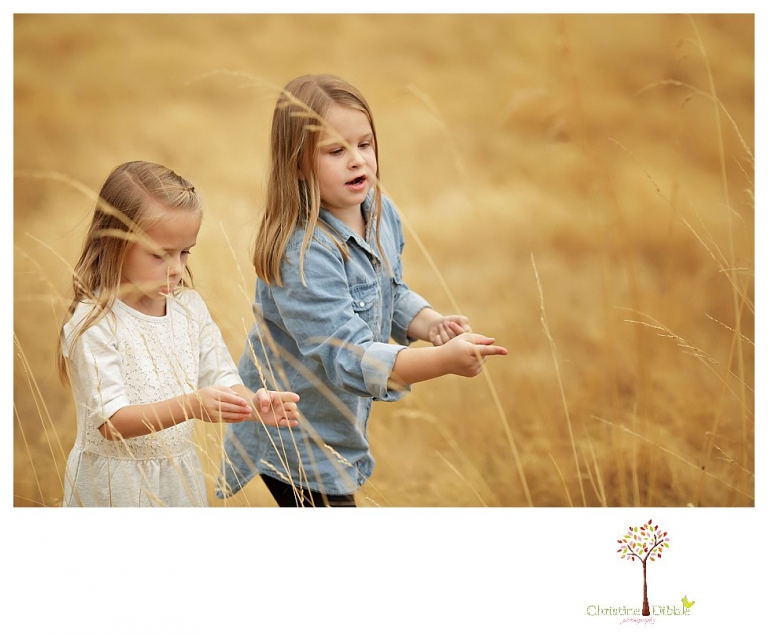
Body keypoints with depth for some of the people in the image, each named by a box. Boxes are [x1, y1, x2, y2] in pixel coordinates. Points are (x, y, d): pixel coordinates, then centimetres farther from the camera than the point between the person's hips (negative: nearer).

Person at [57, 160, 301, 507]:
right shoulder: (92, 324, -18)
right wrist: (189, 406, -37)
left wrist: (254, 404, -22)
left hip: (180, 476, 5)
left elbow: (220, 379, 1)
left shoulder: (190, 307, 1)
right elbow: (111, 421, -24)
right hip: (113, 487, -5)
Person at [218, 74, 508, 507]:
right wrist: (444, 361, -48)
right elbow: (350, 358, -36)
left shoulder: (381, 214, -4)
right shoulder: (302, 255, -30)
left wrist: (433, 325, -8)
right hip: (296, 445, -8)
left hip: (341, 430, 8)